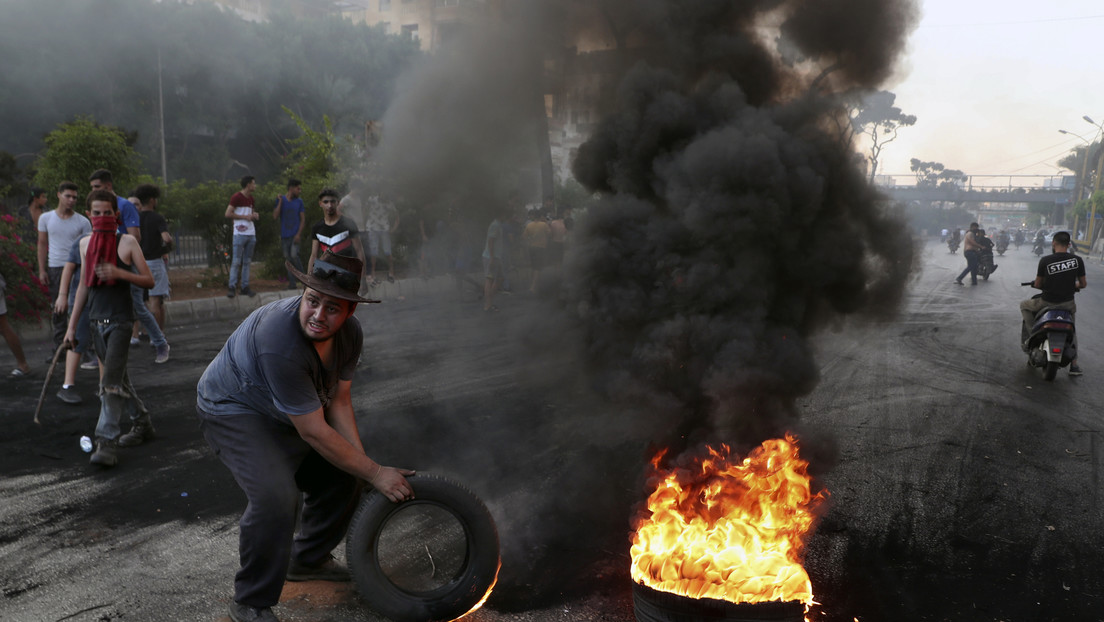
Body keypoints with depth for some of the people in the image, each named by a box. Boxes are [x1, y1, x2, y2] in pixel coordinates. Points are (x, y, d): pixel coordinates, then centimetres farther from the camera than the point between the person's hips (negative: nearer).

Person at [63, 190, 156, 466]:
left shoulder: (127, 242, -6)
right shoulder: (85, 243, 9)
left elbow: (149, 280, -5)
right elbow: (84, 285, 15)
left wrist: (118, 272, -22)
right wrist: (72, 324, 14)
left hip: (120, 321, -6)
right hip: (96, 320, 6)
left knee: (111, 381, -12)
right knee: (118, 377, 14)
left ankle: (106, 444, -13)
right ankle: (142, 422, 30)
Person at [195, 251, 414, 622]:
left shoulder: (350, 334, -13)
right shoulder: (280, 341, -39)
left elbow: (339, 401, -5)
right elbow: (313, 432, -34)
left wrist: (362, 460, -16)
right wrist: (375, 473, -27)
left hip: (286, 412, 9)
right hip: (233, 410, -8)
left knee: (340, 475, 11)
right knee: (276, 497, -27)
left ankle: (307, 560, 34)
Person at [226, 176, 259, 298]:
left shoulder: (250, 198, 15)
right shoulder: (236, 197, -8)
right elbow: (228, 214, -13)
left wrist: (254, 215, 6)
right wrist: (245, 216, -14)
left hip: (251, 234, 7)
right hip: (240, 234, -7)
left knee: (247, 262, 8)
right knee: (236, 261, -7)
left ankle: (245, 287, 12)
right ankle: (232, 287, -3)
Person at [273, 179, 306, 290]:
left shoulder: (299, 201, 4)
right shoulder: (280, 200, 2)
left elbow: (303, 219, 3)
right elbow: (275, 217, -6)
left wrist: (298, 234, -10)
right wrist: (280, 202, -12)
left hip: (295, 235, -1)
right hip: (284, 235, 1)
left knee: (294, 255, -19)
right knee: (288, 259, 5)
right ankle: (292, 284, 11)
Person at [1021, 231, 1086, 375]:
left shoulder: (1045, 261, -12)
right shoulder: (1077, 260, -6)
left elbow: (1037, 285, -5)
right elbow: (1083, 284, 3)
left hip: (1047, 303, -3)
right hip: (1068, 303, 3)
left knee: (1024, 306, 27)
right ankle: (1074, 365, 25)